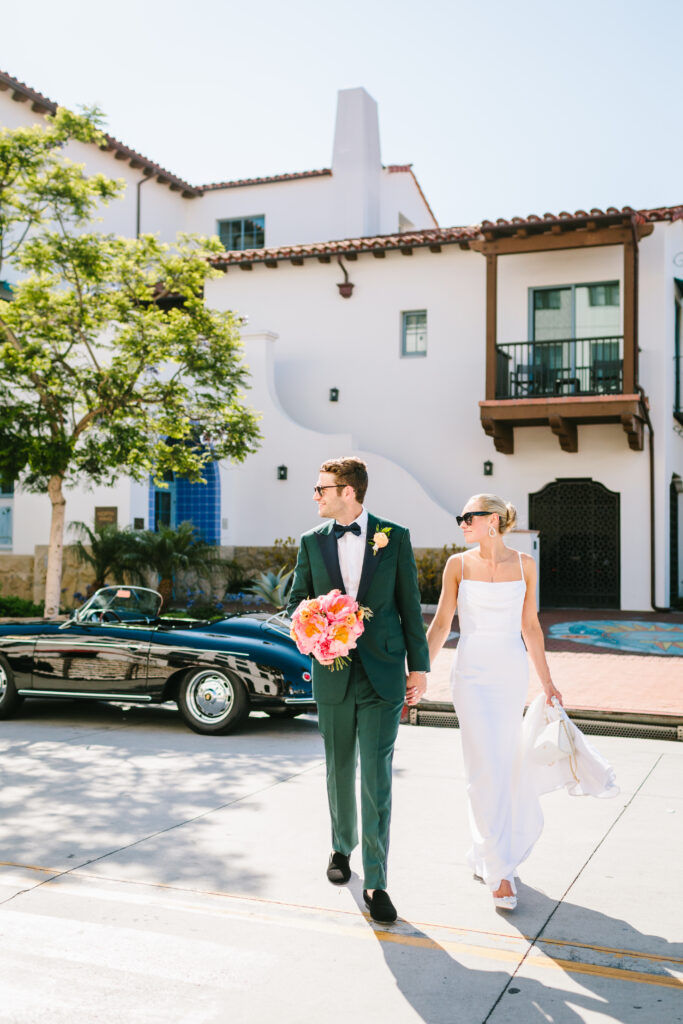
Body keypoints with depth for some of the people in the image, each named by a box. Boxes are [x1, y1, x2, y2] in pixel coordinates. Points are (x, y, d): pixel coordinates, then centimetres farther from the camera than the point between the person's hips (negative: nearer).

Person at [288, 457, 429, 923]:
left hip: (382, 674, -2)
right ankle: (343, 847, 40)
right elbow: (296, 601, 11)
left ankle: (376, 882, 5)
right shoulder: (312, 542, 5)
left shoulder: (395, 537, 0)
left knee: (377, 779, -4)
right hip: (333, 673, 3)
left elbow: (410, 605, 2)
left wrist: (419, 666, 2)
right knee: (340, 771, 15)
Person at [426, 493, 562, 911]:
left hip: (513, 672, 2)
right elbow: (441, 624, 2)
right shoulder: (458, 565, -1)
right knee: (488, 768, -7)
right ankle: (501, 871, 1)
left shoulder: (524, 564, 2)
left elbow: (530, 626, 7)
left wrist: (547, 682, 7)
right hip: (472, 672, -2)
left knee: (506, 763, 10)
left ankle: (487, 855, 31)